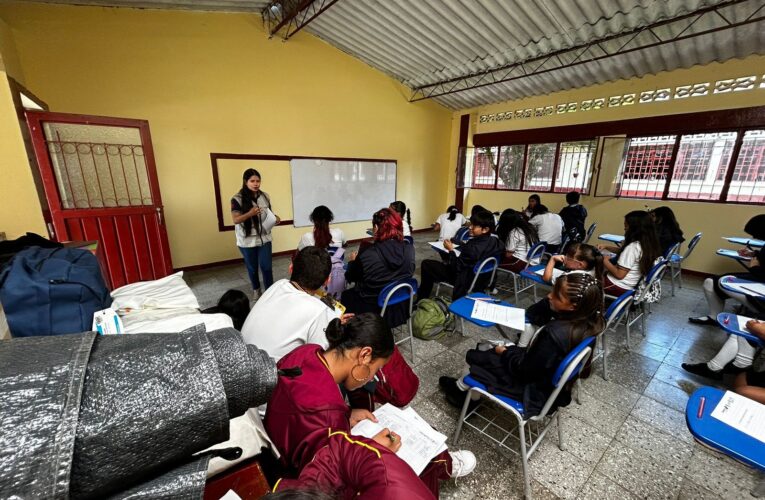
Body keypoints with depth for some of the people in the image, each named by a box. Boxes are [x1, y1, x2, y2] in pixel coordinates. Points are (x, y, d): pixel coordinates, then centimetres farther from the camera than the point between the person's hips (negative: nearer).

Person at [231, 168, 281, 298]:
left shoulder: (265, 196, 2)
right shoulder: (237, 199, -12)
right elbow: (236, 220, -15)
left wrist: (275, 218, -9)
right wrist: (250, 213, -31)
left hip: (264, 238, 2)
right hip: (247, 241, -2)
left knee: (266, 267, 1)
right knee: (252, 267, 15)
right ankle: (256, 289, 38)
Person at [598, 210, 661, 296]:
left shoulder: (632, 247, -27)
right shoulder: (648, 244, 0)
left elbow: (619, 274, -24)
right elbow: (622, 250, 19)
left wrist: (605, 261, -12)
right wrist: (606, 247, 10)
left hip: (619, 287, -9)